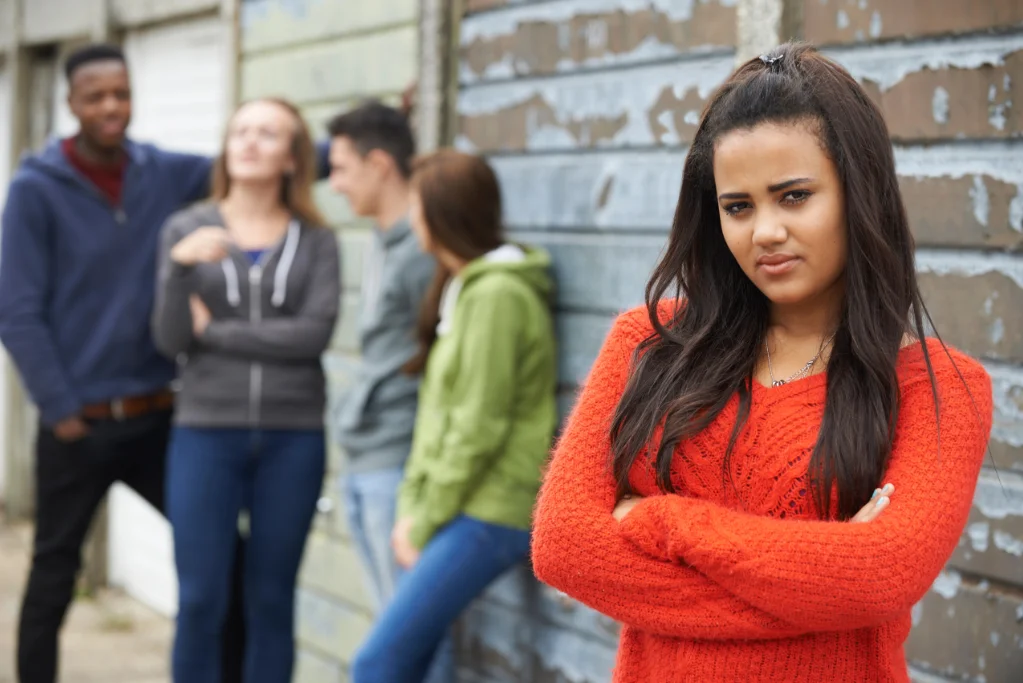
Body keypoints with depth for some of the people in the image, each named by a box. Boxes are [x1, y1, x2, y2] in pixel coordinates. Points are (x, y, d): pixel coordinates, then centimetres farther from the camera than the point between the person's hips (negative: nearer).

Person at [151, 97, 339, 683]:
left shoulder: (315, 241, 5)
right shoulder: (186, 230, 5)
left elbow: (315, 332, -10)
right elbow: (170, 340, -3)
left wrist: (214, 332, -8)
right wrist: (181, 265, -19)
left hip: (293, 437, 1)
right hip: (207, 434, 0)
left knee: (272, 599, 7)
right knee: (201, 600, -2)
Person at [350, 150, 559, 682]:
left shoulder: (497, 295, -14)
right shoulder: (463, 288, 16)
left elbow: (479, 429, -17)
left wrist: (426, 523, -10)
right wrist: (411, 507, 7)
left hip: (487, 517, -9)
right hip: (466, 512, 9)